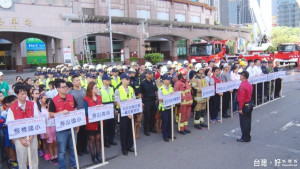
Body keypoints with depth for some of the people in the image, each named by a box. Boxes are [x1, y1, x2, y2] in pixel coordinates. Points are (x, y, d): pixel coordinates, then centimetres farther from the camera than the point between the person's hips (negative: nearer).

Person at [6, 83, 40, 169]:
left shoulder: (33, 105, -2)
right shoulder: (12, 108, -7)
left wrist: (32, 135, -10)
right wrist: (21, 139, -12)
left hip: (32, 136, 2)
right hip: (19, 137, -1)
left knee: (34, 159, 10)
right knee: (22, 160, 7)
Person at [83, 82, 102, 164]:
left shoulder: (99, 97, 6)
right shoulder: (86, 99, -11)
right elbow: (86, 111, -13)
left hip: (99, 121, 5)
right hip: (91, 122, -5)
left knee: (98, 138, 12)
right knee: (92, 139, 6)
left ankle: (98, 155, 25)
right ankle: (93, 156, 19)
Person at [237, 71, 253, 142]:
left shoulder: (242, 85, -22)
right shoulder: (249, 84, 7)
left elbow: (241, 98, -23)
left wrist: (240, 108, -19)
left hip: (244, 106, -9)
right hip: (250, 104, 9)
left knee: (243, 122, 1)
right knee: (248, 121, 16)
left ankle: (245, 138, 9)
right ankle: (248, 136, 26)